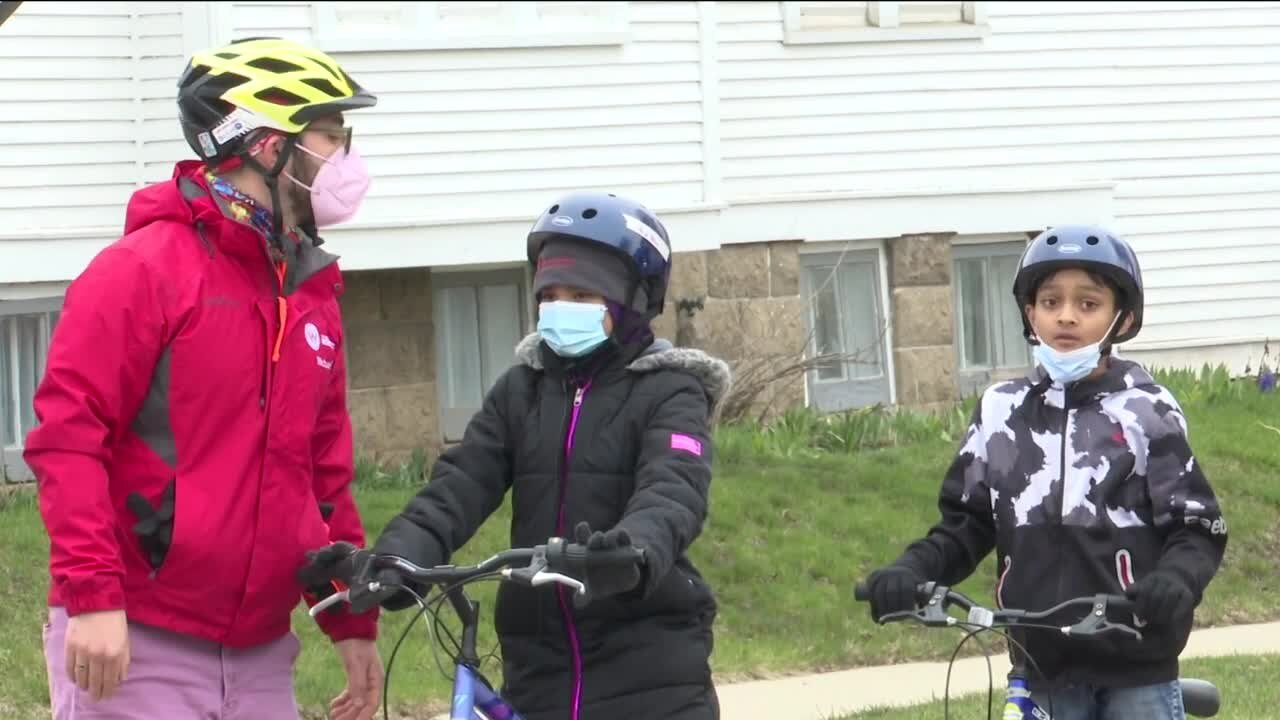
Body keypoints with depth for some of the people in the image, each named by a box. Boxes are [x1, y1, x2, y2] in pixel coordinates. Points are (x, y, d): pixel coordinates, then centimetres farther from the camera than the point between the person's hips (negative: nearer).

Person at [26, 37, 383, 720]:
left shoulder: (312, 294, 13)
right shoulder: (145, 267, -8)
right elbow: (67, 436, -13)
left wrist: (354, 621, 18)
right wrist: (92, 596, -20)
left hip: (258, 657, 7)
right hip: (136, 646, -7)